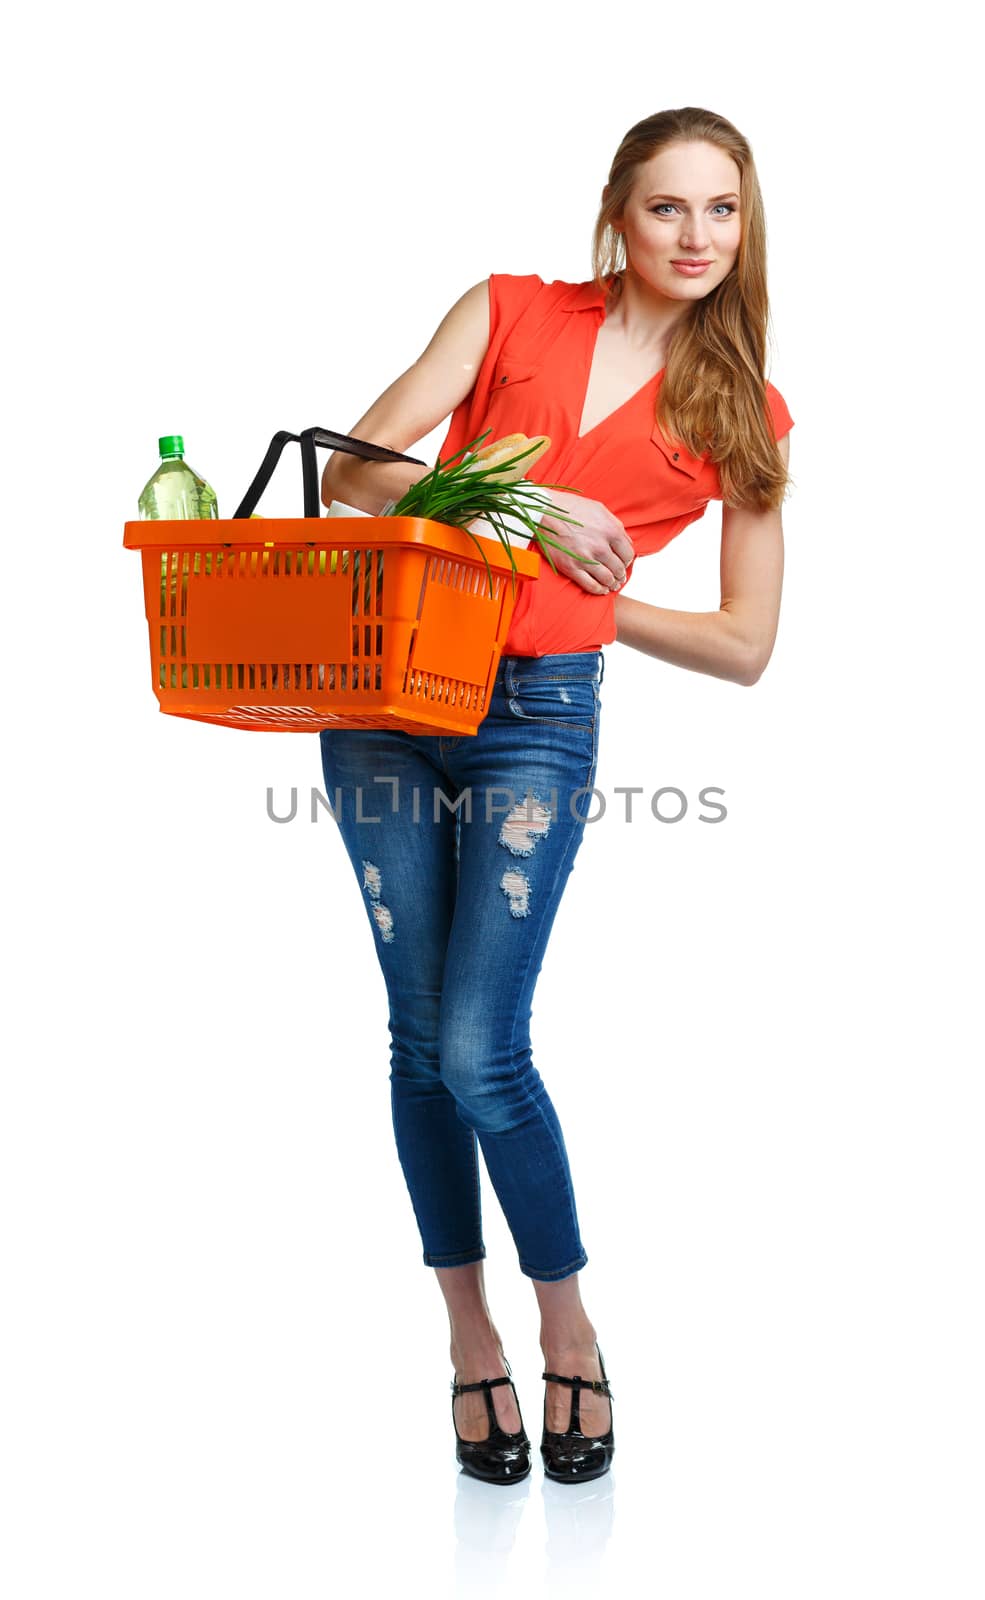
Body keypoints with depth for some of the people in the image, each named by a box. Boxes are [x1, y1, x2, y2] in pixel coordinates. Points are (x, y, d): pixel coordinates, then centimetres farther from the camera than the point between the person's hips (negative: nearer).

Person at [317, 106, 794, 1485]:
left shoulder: (747, 416, 7)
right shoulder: (511, 311, 7)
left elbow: (744, 648, 7)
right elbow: (356, 472, -2)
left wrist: (578, 603, -2)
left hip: (538, 713, -1)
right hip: (386, 689, 2)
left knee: (478, 1051, -11)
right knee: (419, 1038, 6)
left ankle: (568, 1328, 13)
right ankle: (470, 1336, 22)